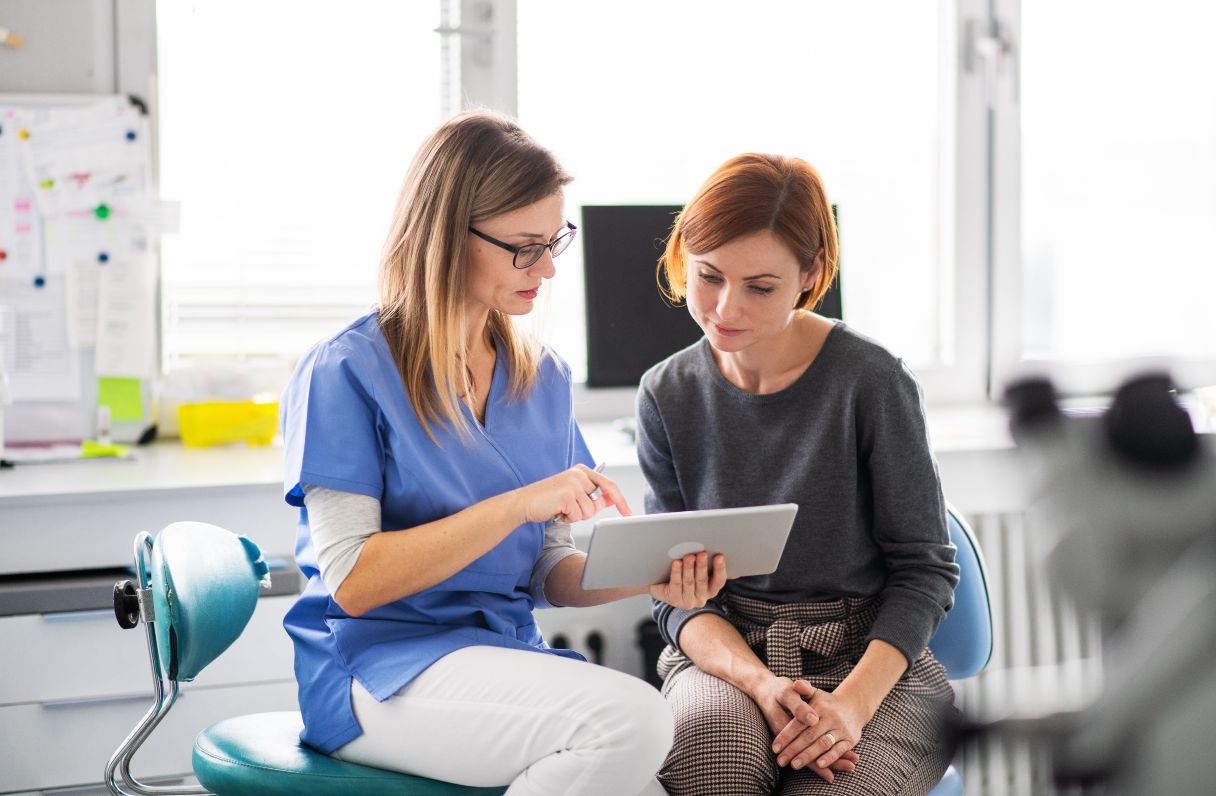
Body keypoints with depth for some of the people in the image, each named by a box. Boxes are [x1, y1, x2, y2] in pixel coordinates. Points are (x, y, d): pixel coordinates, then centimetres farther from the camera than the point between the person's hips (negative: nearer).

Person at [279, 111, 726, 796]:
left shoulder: (544, 378, 11)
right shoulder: (346, 373, -8)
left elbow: (548, 572, 14)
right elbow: (352, 581, -14)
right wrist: (516, 505, -21)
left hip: (510, 655, 5)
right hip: (381, 672, -5)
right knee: (629, 717, -29)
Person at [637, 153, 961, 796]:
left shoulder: (871, 382, -8)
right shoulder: (667, 397, 2)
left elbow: (923, 568, -4)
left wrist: (853, 701, -19)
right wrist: (758, 682, -17)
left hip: (872, 654, -2)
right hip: (722, 653, 2)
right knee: (709, 743, -34)